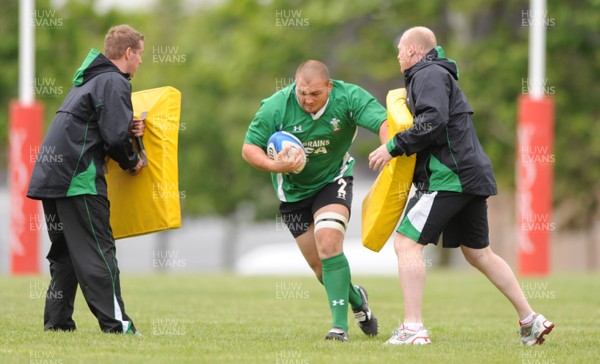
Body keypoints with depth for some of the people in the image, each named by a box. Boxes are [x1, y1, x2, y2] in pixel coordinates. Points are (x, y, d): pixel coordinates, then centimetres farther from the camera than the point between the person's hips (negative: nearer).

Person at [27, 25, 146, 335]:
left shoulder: (87, 80, 23)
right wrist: (132, 161, 2)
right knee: (98, 251, -8)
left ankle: (56, 321, 12)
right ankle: (116, 324, -11)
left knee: (64, 252, 14)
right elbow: (114, 136, -17)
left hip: (49, 177, 9)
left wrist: (128, 129, 7)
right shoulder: (113, 82, -8)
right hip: (78, 179, -9)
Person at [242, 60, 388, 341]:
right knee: (320, 267, 5)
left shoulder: (348, 97, -22)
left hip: (333, 181, -2)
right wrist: (274, 166, -34)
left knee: (328, 243, -26)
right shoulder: (276, 107, -21)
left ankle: (340, 324, -23)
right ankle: (355, 298, 37)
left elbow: (385, 123, -33)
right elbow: (249, 149, -15)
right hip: (293, 189, 2)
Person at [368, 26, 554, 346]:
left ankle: (413, 328, -19)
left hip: (450, 176, -10)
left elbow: (433, 121, -23)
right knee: (478, 252, 18)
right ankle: (530, 321, 19)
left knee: (407, 242, -11)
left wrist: (393, 147, -19)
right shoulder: (439, 74, 24)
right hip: (473, 175, 10)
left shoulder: (429, 74, -8)